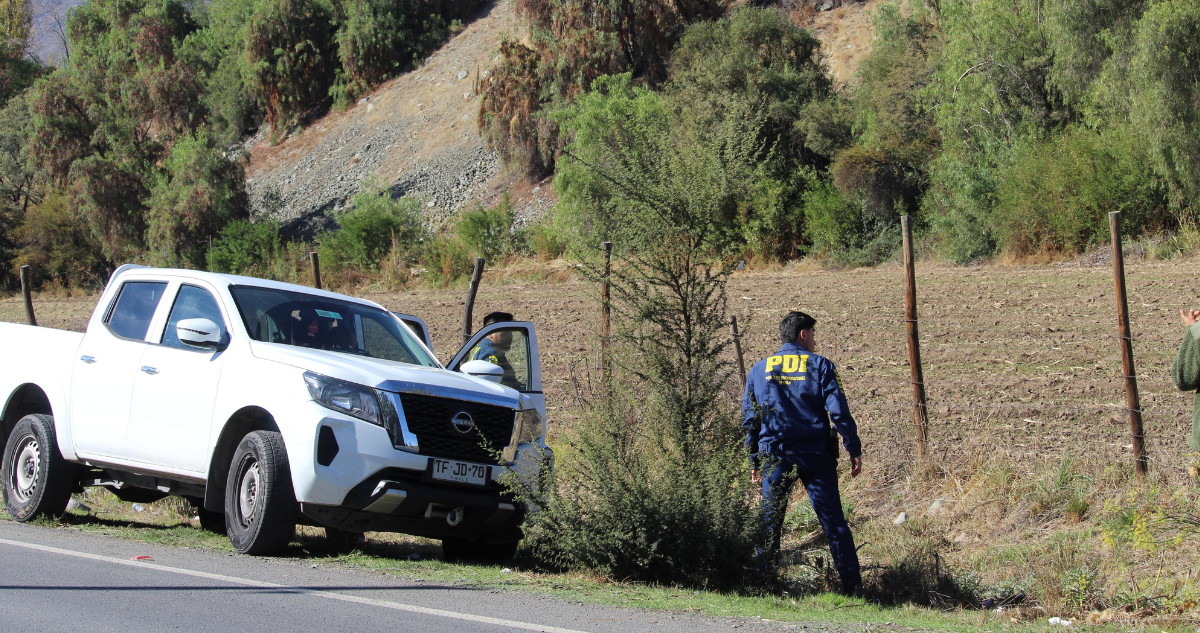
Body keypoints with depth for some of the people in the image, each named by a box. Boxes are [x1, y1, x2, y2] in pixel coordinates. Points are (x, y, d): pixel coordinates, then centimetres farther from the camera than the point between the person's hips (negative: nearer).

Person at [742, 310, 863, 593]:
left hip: (776, 458, 2)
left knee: (769, 522, 8)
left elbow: (749, 420, 8)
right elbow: (839, 412, -7)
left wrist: (754, 461, 15)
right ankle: (852, 583, 0)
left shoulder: (759, 369, 7)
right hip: (816, 455, -2)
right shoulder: (820, 365, -2)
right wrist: (855, 450, -2)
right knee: (833, 520, 2)